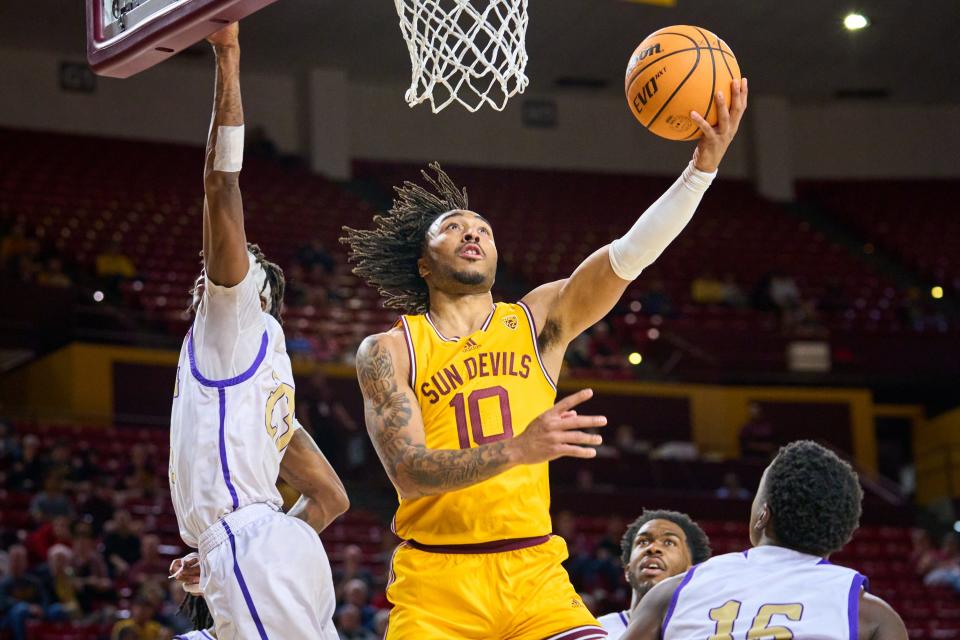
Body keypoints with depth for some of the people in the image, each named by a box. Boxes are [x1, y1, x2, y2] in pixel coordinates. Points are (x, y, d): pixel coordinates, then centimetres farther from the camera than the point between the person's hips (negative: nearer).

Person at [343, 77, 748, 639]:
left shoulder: (537, 322, 8)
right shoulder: (389, 352, 1)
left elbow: (630, 255, -6)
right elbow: (409, 472, -12)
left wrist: (705, 163, -19)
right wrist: (516, 450, -27)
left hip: (535, 575, 2)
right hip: (437, 581, -2)